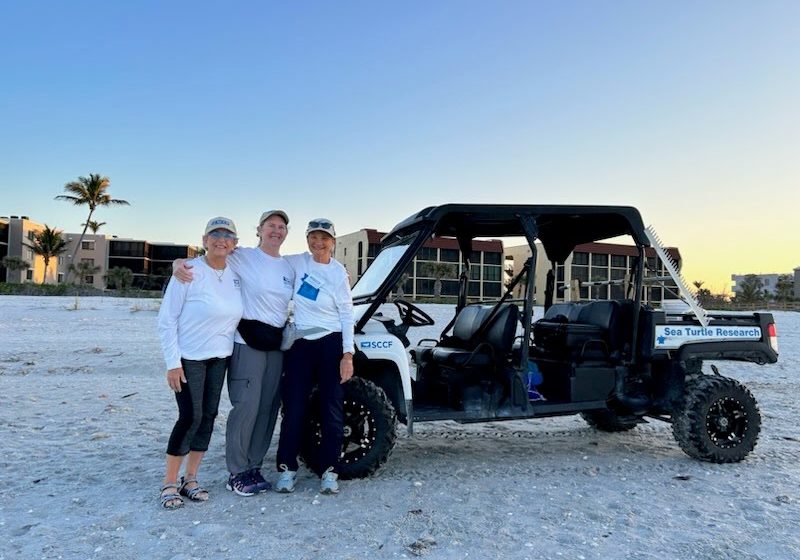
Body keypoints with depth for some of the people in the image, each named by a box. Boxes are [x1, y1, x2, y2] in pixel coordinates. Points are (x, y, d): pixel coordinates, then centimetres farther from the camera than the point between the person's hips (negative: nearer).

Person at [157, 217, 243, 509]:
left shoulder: (235, 274, 2)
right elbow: (166, 319, -13)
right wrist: (173, 363, -16)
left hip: (219, 358, 6)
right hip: (189, 358, -5)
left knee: (208, 416, 8)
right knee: (190, 417, -8)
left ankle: (190, 479, 22)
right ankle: (169, 483, 10)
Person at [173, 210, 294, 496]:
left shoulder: (289, 268, 13)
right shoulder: (243, 257, -3)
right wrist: (180, 263, -22)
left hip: (276, 345, 6)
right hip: (247, 343, -6)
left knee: (268, 408, 8)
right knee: (246, 406, -7)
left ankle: (253, 467, 22)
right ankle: (236, 473, 7)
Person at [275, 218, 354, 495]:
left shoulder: (338, 272, -3)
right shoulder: (297, 262, 3)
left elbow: (347, 315, -3)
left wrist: (348, 354, -9)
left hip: (331, 343, -2)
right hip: (301, 344, 2)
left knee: (332, 409, 2)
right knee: (294, 408, 4)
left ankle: (329, 470, 14)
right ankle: (287, 468, 17)